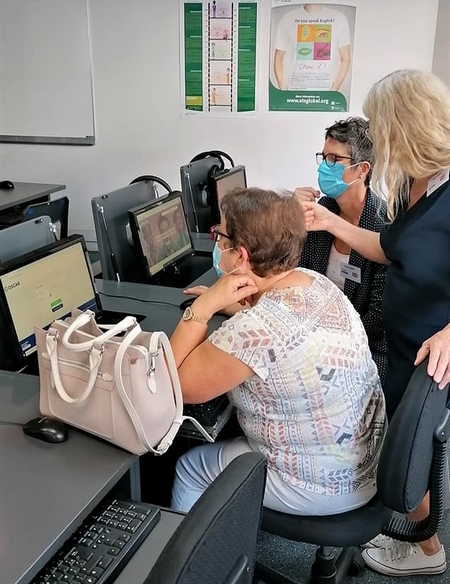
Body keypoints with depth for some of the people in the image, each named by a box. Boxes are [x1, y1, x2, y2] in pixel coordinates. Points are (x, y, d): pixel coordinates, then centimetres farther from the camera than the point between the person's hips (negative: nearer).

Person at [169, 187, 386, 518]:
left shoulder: (255, 329, -33)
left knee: (188, 468, 12)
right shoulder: (315, 281, -7)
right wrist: (224, 305, 1)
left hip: (324, 486, -7)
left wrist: (203, 306, -22)